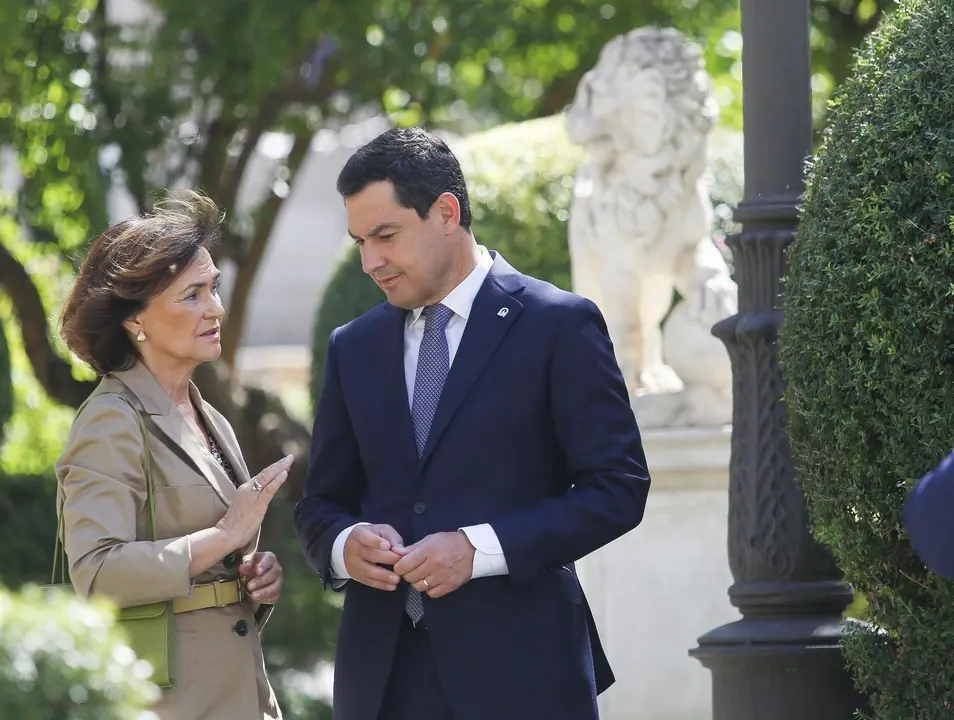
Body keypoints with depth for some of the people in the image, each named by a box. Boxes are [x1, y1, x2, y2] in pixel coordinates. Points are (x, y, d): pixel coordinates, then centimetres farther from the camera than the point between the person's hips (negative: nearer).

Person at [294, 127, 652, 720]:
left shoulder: (559, 325, -1)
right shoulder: (354, 348, 14)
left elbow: (619, 487, -5)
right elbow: (322, 504, 19)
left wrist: (480, 548, -16)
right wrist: (344, 544, -6)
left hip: (517, 671, -4)